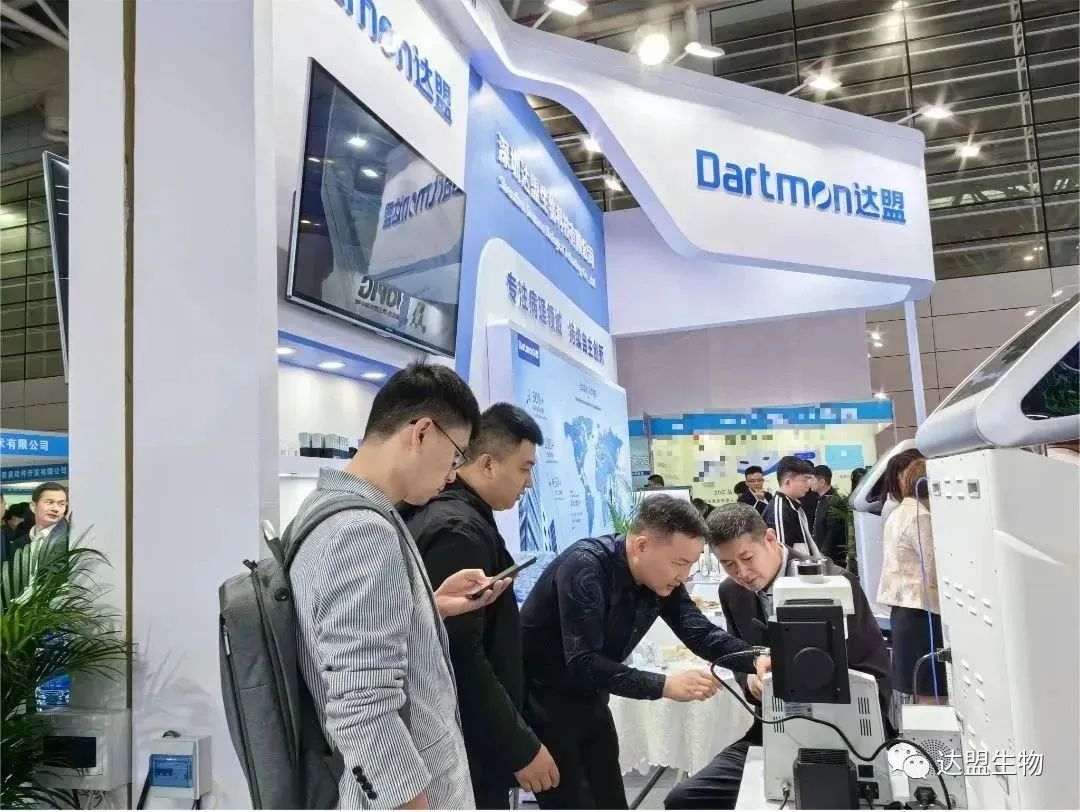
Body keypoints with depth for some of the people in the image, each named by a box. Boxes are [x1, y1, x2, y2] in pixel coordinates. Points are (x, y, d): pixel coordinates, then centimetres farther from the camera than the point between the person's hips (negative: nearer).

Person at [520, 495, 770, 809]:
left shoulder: (663, 580, -6)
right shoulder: (585, 567, -30)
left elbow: (701, 633, -3)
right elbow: (583, 663, -35)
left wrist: (754, 660, -21)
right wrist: (665, 685, -40)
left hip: (589, 699, 8)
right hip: (542, 702, -7)